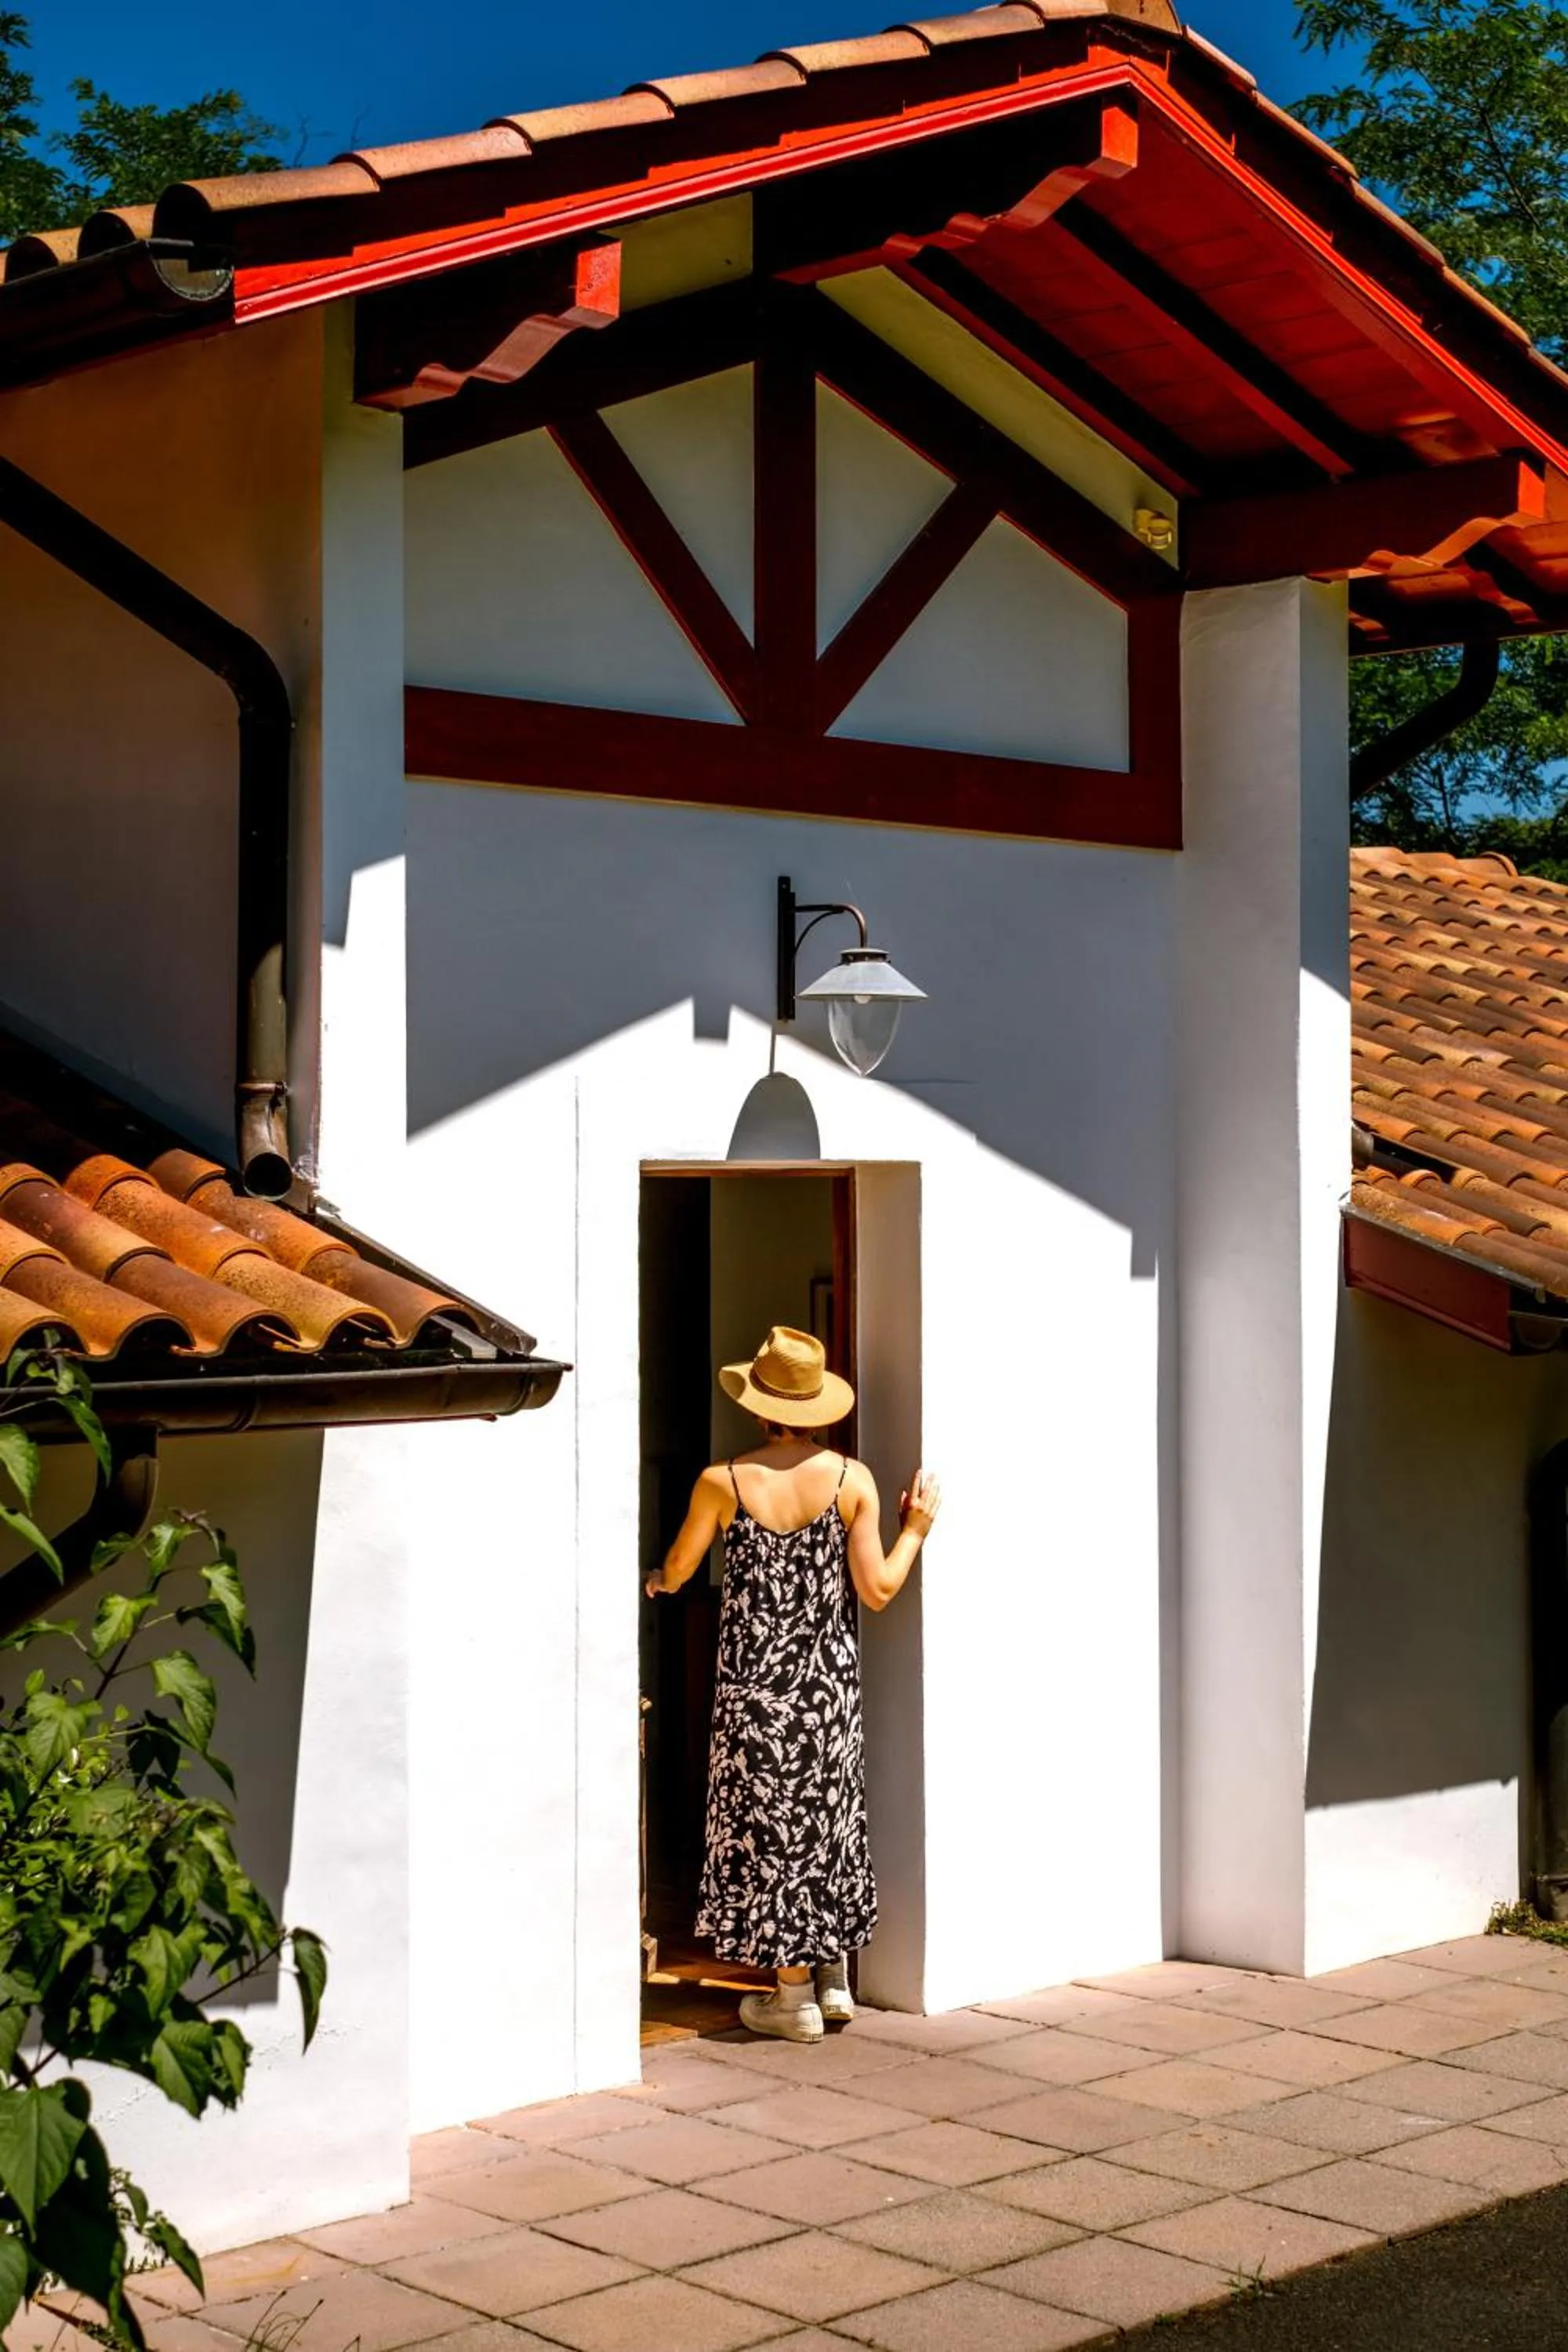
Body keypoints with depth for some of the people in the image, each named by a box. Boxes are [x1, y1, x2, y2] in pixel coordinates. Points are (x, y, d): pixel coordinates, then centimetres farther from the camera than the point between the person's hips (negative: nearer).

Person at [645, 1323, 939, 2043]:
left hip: (755, 1681, -2)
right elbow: (877, 1590, -8)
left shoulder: (723, 1482, -11)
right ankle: (834, 1977, 24)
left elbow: (675, 1573, 0)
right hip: (830, 1681, 3)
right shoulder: (852, 1479, -8)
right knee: (830, 1817, 18)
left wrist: (654, 1582, 24)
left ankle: (796, 1997, 12)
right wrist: (914, 1530, 7)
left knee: (770, 1823, 6)